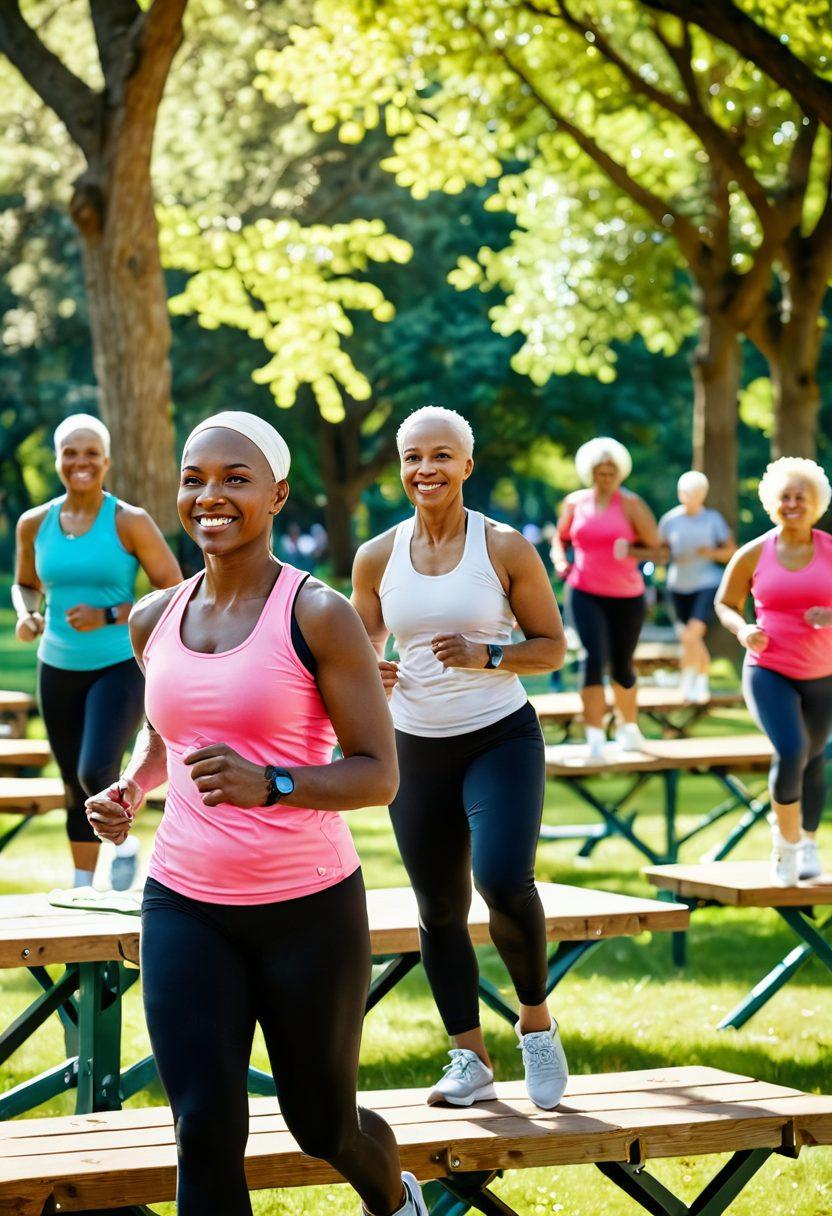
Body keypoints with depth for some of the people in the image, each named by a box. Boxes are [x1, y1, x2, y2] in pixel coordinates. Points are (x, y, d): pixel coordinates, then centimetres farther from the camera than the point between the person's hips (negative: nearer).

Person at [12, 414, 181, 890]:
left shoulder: (130, 523, -9)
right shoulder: (35, 524, 2)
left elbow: (175, 593, -8)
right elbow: (26, 585, 19)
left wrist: (108, 617, -18)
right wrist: (26, 615, -4)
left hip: (121, 665, -4)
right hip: (59, 669, 4)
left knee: (95, 773, -21)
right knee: (76, 788, 10)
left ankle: (124, 840, 10)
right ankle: (83, 888, 24)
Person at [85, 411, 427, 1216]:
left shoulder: (317, 616, -11)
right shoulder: (154, 621, 4)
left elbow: (379, 774, -12)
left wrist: (270, 785, -29)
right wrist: (130, 788, 3)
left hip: (309, 908, -3)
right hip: (184, 907, 4)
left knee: (322, 1126, 15)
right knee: (205, 1134, -8)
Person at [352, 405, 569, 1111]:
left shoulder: (505, 549, -5)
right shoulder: (377, 558, 3)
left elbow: (553, 647, 0)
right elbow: (363, 649, 14)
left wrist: (488, 657, -17)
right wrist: (367, 673, -9)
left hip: (502, 738, -4)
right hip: (417, 748, 4)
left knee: (504, 882, -23)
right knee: (439, 909, 7)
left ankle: (537, 1019, 3)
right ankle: (471, 1059, 20)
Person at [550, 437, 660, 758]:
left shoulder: (630, 504, -4)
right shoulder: (575, 503, 5)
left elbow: (655, 547, -3)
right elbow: (560, 538, 22)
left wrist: (630, 552, -22)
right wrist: (560, 561, 1)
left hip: (627, 596, 0)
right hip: (585, 595, 0)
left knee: (622, 666, 10)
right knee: (594, 657, -19)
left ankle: (628, 726, 37)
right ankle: (595, 736, -21)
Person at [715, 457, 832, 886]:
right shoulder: (753, 555, -5)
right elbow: (725, 603, 8)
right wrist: (743, 630, -12)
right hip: (768, 671, -2)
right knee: (790, 752, -21)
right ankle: (786, 840, 0)